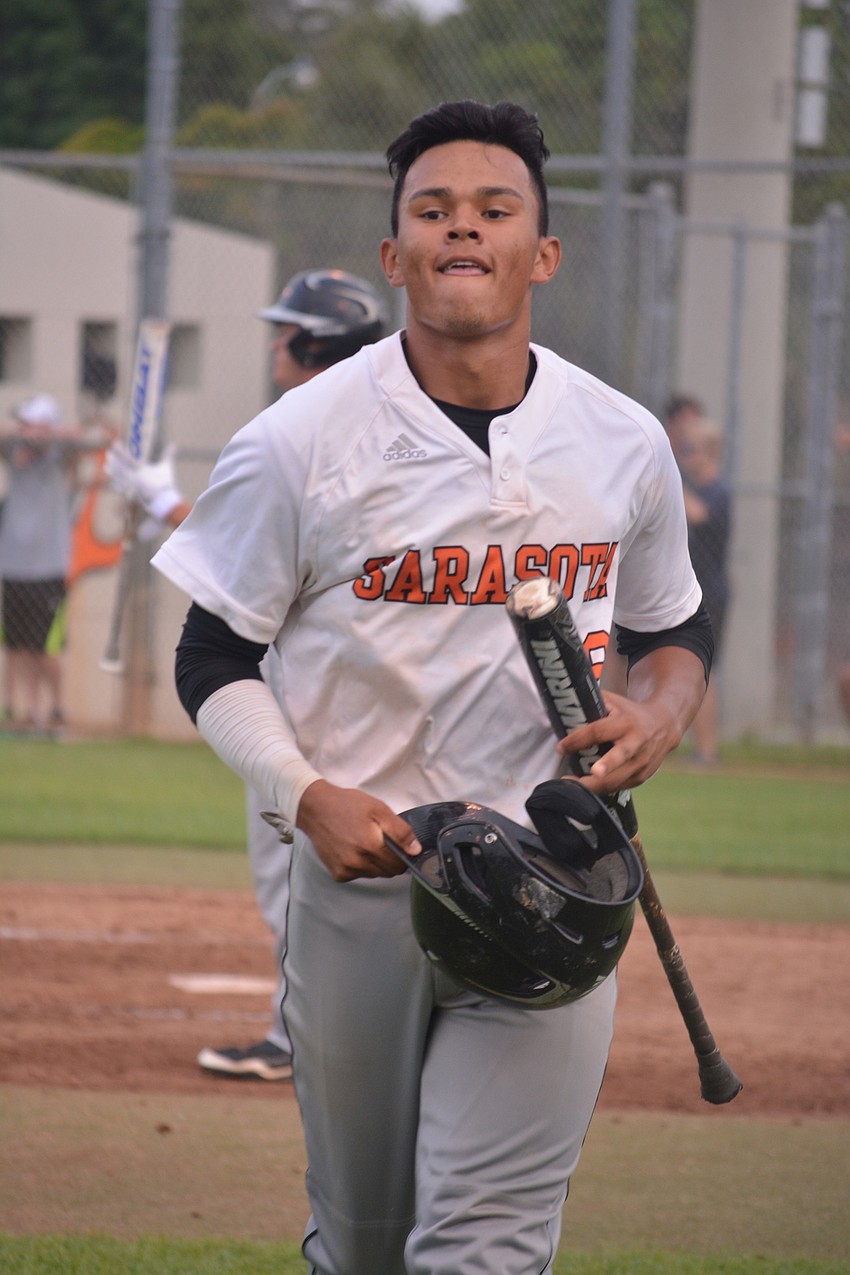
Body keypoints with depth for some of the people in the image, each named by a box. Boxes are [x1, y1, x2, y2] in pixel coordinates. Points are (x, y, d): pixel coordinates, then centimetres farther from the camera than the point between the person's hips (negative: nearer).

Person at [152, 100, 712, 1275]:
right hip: (361, 885, 0)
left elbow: (677, 632, 20)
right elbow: (214, 659, 1)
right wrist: (308, 795, -15)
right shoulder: (299, 443, -4)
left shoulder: (626, 444, 5)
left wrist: (659, 716, -3)